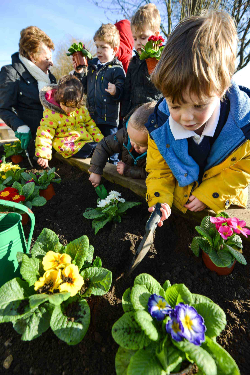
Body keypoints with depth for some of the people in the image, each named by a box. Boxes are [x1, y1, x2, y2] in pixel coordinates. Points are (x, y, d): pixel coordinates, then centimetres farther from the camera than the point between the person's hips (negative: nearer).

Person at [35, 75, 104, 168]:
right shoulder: (51, 113, -4)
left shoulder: (82, 109, 9)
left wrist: (101, 140, 7)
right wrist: (43, 155, -15)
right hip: (66, 144, -5)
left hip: (87, 141, 6)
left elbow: (90, 125, 18)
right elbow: (44, 134, -6)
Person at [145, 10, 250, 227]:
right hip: (179, 206, 1)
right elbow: (158, 169, -9)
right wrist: (160, 199, -22)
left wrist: (207, 195, -19)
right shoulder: (159, 127, -22)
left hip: (224, 206, 0)